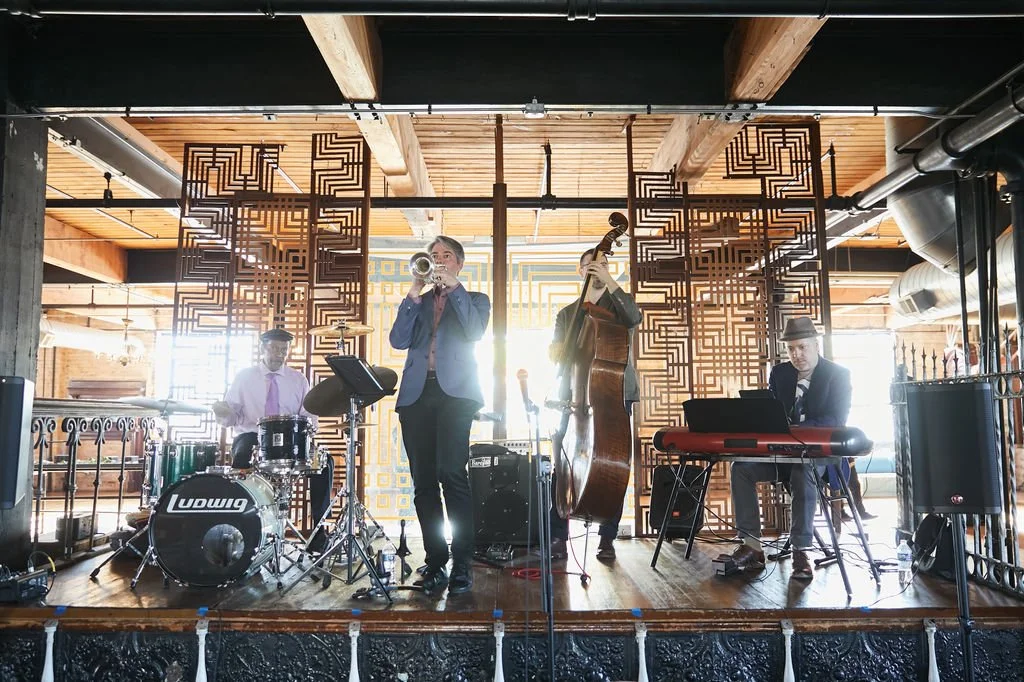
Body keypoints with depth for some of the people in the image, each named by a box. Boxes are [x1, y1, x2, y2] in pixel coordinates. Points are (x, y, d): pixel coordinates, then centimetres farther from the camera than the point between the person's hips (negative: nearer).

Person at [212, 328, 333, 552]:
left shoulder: (298, 379, 13)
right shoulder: (244, 377, 10)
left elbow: (309, 416, 8)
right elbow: (231, 416, 4)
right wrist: (223, 411, -20)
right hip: (251, 436, -1)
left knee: (324, 461, -23)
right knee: (241, 456, -36)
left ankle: (318, 529, -18)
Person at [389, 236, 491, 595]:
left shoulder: (474, 299, 16)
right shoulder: (416, 302, 23)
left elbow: (475, 332, -6)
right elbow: (398, 340, 6)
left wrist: (454, 287, -8)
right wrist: (413, 295, -1)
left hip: (454, 393, -3)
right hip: (416, 394, 4)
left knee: (452, 472, -16)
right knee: (423, 480, 1)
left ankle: (462, 564, -9)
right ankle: (435, 563, 8)